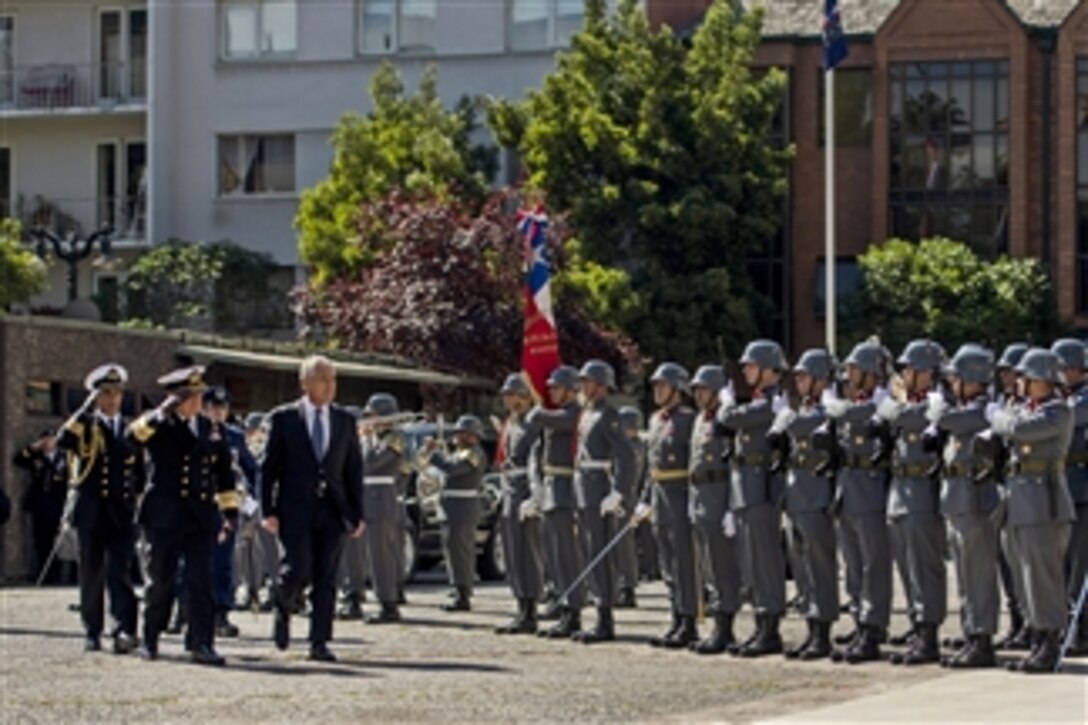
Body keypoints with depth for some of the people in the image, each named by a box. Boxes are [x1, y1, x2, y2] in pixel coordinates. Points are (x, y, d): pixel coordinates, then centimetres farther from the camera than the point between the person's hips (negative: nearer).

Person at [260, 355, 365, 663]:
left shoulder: (345, 421, 11)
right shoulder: (283, 418, 2)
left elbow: (354, 470, 12)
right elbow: (268, 467, 1)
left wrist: (357, 514, 6)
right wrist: (268, 511, -7)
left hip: (332, 510, 3)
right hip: (295, 510, -3)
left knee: (326, 579, 0)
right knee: (298, 570, -12)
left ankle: (319, 643, 4)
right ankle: (283, 610, 19)